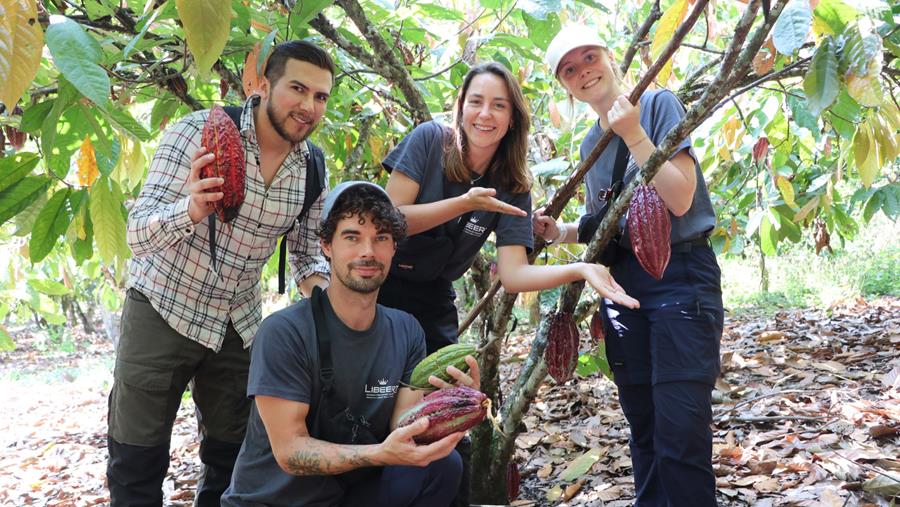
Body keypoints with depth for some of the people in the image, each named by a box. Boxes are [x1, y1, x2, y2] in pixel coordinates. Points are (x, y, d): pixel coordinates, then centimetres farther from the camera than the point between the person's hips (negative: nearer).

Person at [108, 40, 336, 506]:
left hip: (238, 323, 4)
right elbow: (138, 235, -24)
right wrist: (192, 209, -45)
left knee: (232, 452, 16)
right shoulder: (199, 132, -19)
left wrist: (317, 280, -18)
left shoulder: (313, 168, -6)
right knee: (137, 461, 4)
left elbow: (307, 251, 6)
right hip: (162, 310, -4)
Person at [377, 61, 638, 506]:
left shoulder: (512, 188, -6)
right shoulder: (430, 140, -13)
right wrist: (464, 203, -29)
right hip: (377, 290, -2)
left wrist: (580, 269, -31)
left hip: (433, 305, 3)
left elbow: (513, 274, -15)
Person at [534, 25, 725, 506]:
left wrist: (633, 135, -18)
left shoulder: (657, 104, -5)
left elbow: (680, 199, -13)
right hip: (623, 281, 6)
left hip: (681, 276, -6)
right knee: (643, 426, 12)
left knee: (680, 430, -11)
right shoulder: (590, 143, 13)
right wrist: (559, 231, 3)